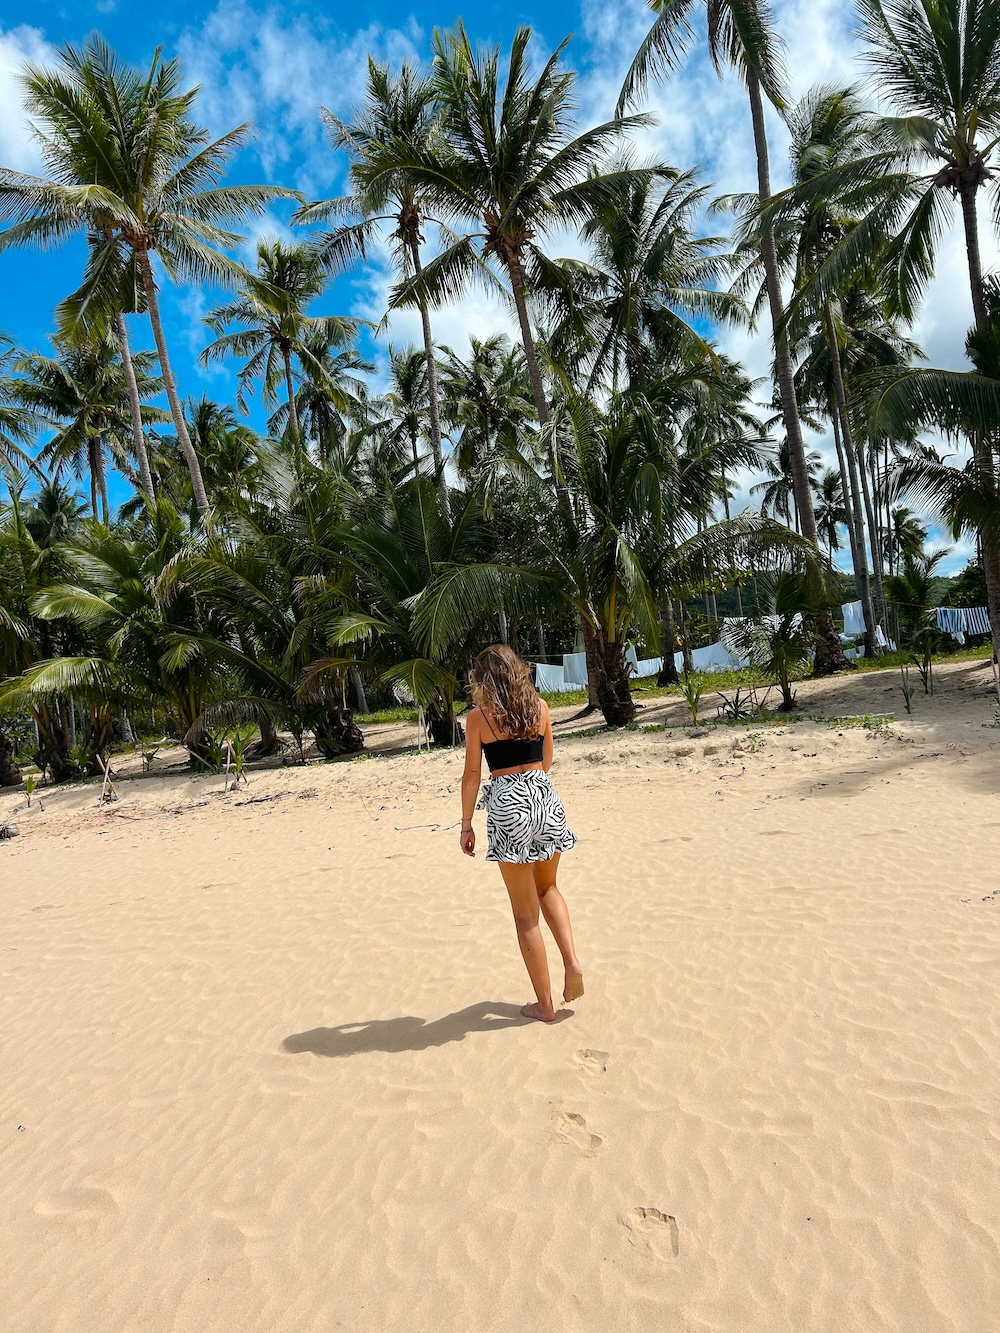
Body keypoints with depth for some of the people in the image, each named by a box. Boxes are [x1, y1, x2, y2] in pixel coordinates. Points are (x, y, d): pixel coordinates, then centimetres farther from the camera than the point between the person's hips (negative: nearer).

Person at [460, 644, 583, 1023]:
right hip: (546, 799, 4)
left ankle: (544, 1005, 17)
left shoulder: (478, 718, -5)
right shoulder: (540, 707, 5)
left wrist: (466, 826, 4)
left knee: (526, 913, 8)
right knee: (547, 887, 29)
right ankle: (572, 961, 13)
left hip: (508, 806, -4)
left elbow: (472, 775, -4)